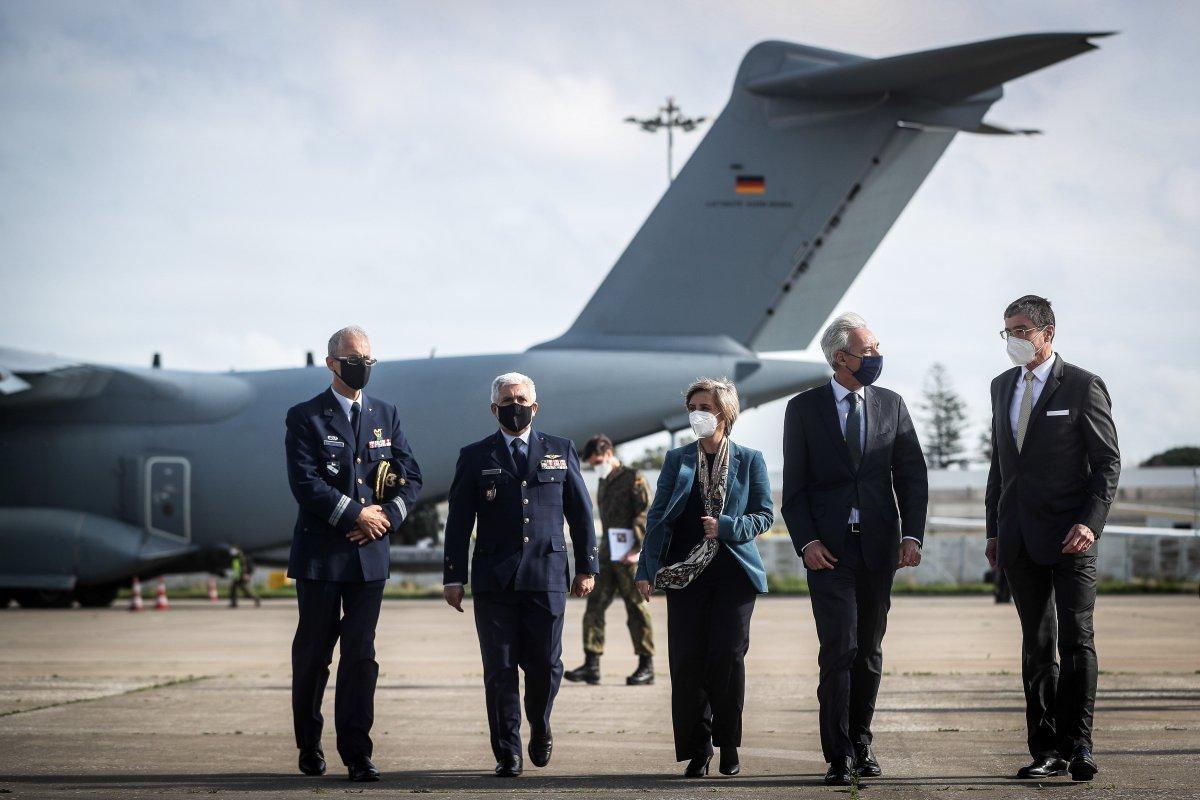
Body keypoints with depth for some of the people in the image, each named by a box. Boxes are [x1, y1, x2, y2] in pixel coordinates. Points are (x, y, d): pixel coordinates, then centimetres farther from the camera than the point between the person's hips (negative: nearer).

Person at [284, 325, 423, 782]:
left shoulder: (386, 415, 12)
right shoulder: (305, 418, -2)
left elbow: (411, 477, 9)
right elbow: (305, 483, -13)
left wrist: (387, 518, -7)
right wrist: (356, 514, -14)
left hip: (369, 555, 3)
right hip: (320, 553, -3)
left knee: (361, 653, -3)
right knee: (313, 653, 6)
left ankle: (356, 753, -3)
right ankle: (309, 745, 21)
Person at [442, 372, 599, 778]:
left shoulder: (561, 451, 10)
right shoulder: (475, 457, 7)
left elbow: (581, 513, 11)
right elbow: (458, 522, 6)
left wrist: (587, 567, 7)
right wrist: (454, 577, 1)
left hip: (547, 577, 0)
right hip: (494, 578, 0)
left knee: (545, 665, 1)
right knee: (500, 669, -1)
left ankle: (539, 728, 29)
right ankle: (508, 753, 6)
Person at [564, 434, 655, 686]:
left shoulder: (633, 479, -5)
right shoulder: (604, 484, 19)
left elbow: (646, 515, -13)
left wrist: (638, 549, -21)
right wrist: (604, 549, 17)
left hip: (628, 556, -7)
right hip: (607, 554, 7)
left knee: (636, 609, -2)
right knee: (595, 605, -2)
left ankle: (646, 667, 4)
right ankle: (592, 665, -3)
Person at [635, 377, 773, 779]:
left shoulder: (749, 460, 7)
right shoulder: (677, 459, 10)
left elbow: (764, 515, 6)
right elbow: (658, 516, 7)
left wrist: (726, 527, -12)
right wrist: (647, 570, 0)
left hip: (735, 572, -1)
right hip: (685, 575, 1)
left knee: (728, 655, -8)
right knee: (687, 660, -4)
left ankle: (728, 744, 8)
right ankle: (697, 749, 4)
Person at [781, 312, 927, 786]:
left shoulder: (891, 405, 9)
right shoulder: (803, 409, 2)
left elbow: (912, 476, 9)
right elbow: (794, 486, 1)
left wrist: (912, 535, -3)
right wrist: (806, 542, -10)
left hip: (879, 546, 3)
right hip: (829, 547, -3)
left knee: (870, 650, 9)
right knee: (838, 649, -9)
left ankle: (861, 743, 22)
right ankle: (839, 758, -7)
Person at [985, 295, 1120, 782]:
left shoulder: (1083, 387, -3)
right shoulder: (1003, 386, 15)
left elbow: (1108, 462, -6)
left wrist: (1090, 522, -17)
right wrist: (994, 530, 15)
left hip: (1068, 538, -6)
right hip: (1019, 538, 6)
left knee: (1076, 640, -6)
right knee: (1036, 646, 7)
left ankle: (1077, 746, -4)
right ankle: (1046, 750, 9)